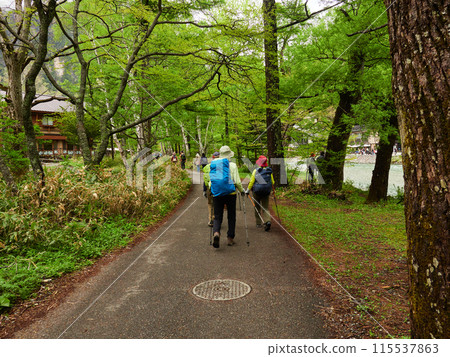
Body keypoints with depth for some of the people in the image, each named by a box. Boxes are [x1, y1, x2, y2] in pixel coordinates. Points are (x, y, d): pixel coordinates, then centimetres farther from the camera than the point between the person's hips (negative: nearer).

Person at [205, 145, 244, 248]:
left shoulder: (213, 165, 7)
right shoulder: (232, 165, -4)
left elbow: (210, 181, 9)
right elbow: (237, 181, -6)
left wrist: (211, 189, 27)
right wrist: (242, 190, 10)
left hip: (216, 194, 2)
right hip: (230, 193, -2)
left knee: (217, 216, 7)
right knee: (231, 216, 13)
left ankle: (216, 232, -20)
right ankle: (230, 238, 16)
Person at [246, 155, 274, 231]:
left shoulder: (255, 171, -7)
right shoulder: (269, 171, 0)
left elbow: (251, 182, -7)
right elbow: (272, 182, 4)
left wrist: (248, 190, 3)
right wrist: (270, 188, 25)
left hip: (257, 192, -1)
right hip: (266, 192, 2)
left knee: (257, 208, 14)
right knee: (265, 208, 7)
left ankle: (258, 223, 21)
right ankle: (267, 221, -16)